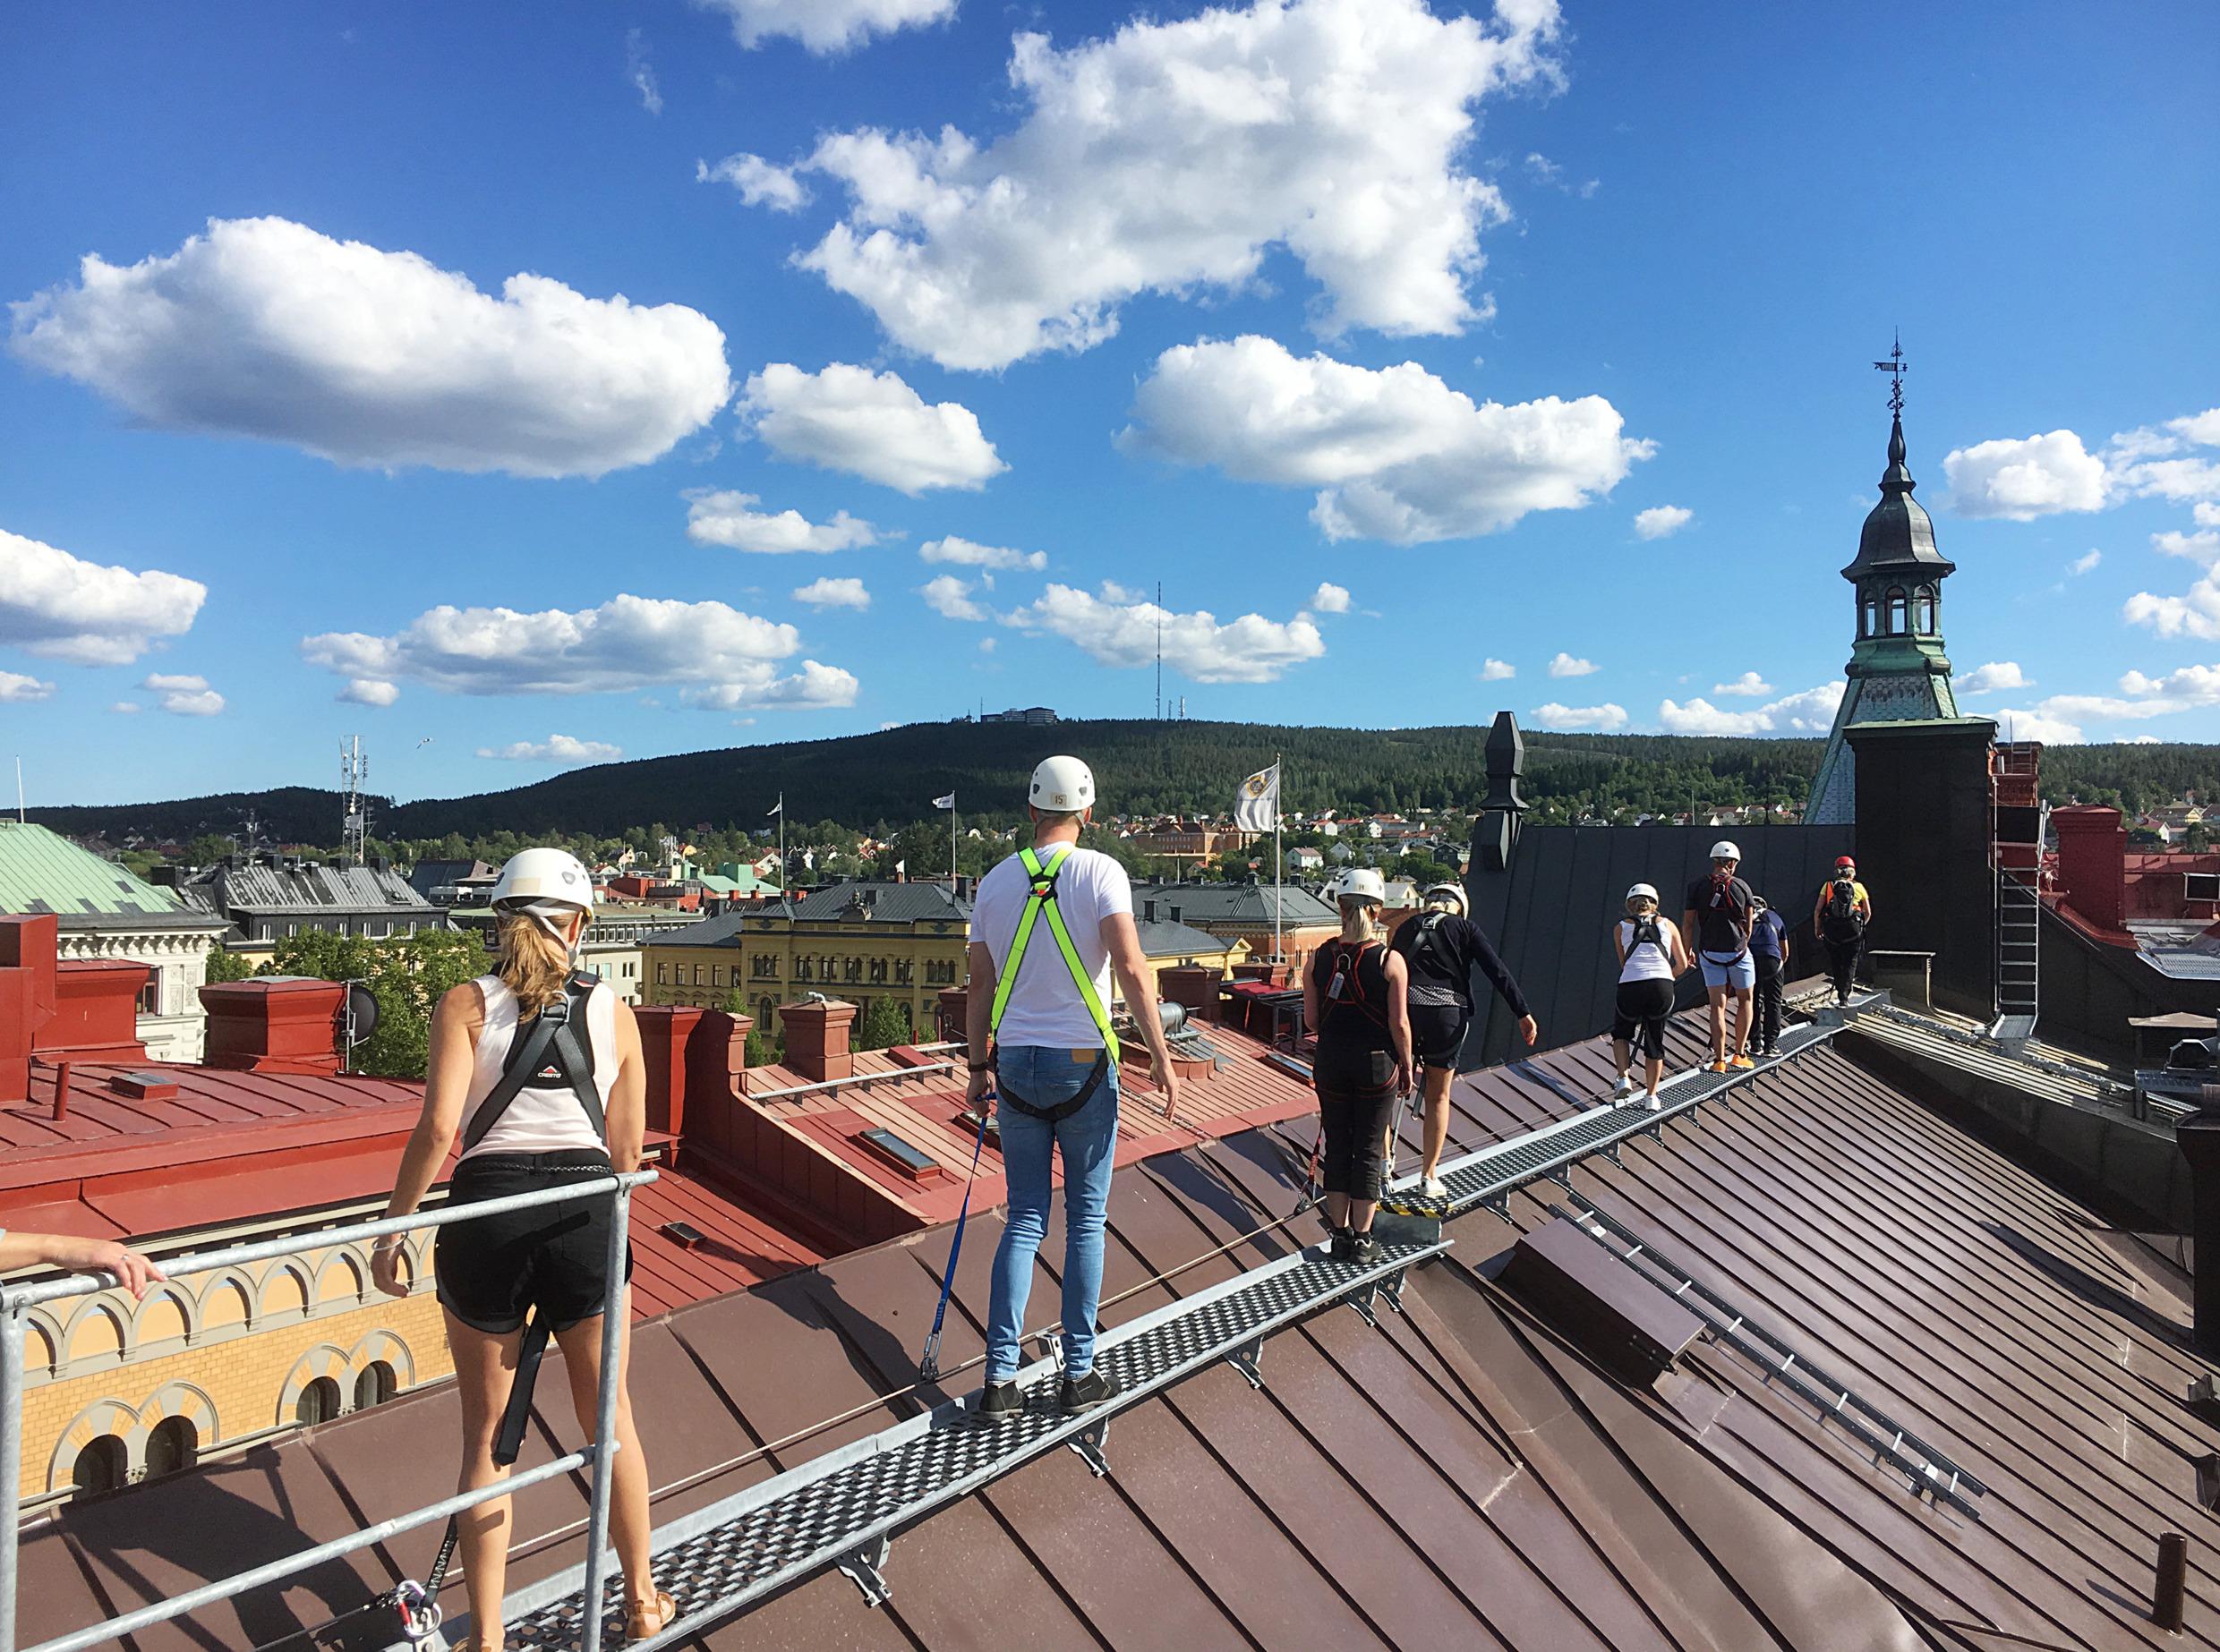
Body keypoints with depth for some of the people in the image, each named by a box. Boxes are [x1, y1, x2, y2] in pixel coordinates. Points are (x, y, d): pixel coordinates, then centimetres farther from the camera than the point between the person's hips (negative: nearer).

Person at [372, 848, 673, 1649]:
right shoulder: (613, 1011, 8)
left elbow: (437, 1128, -10)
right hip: (586, 1214, 1)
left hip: (486, 1209, -1)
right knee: (610, 1421, 19)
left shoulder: (465, 1004, 3)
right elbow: (627, 1150, 9)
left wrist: (392, 1227, 0)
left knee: (486, 1437, 16)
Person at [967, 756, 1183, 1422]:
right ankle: (1079, 1374, 17)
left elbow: (981, 985, 8)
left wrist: (980, 1067, 17)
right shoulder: (1100, 871, -8)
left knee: (1025, 1219, 11)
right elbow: (1132, 971, -17)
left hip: (1015, 1066, 4)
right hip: (1083, 1066, -4)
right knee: (1086, 1219, 9)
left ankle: (1000, 1379, 9)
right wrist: (1160, 1056, -12)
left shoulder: (995, 881, 4)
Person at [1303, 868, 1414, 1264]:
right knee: (1368, 1150, 9)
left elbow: (1310, 1019, -1)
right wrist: (1406, 1068, 2)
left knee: (1337, 1146, 14)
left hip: (1331, 1061, 2)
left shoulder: (1319, 958, -5)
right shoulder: (1391, 960, -12)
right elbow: (1400, 1023, -11)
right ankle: (1362, 1241, 16)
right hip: (1377, 1064, -2)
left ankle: (1341, 1234, 21)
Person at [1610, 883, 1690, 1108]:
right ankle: (1652, 1097, 16)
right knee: (1655, 1042, 16)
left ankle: (1624, 1079, 6)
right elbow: (1682, 964, 21)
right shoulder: (1667, 924, 20)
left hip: (1630, 986, -1)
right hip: (1662, 986, 1)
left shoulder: (1620, 927, 19)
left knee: (1621, 1033, 24)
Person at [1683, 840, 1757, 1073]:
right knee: (1745, 1001, 16)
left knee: (1717, 1005, 4)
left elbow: (1688, 924, 2)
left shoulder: (1697, 887, -2)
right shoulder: (1742, 887, -3)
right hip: (1737, 951, -1)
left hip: (1709, 953, 1)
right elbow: (1748, 927, 4)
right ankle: (1739, 1054, 14)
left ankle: (1719, 1059, 0)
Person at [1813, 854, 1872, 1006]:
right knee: (1850, 964, 5)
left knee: (1835, 962, 14)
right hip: (1853, 929, 0)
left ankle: (1841, 992, 18)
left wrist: (1817, 929, 13)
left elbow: (1817, 910, 0)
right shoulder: (1859, 887, 6)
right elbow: (1868, 913, 11)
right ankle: (1844, 996, -5)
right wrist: (1861, 926, 29)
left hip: (1831, 930, 0)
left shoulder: (1828, 885, 4)